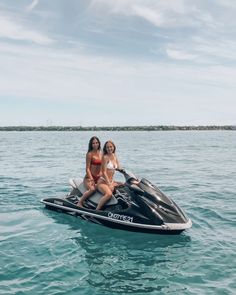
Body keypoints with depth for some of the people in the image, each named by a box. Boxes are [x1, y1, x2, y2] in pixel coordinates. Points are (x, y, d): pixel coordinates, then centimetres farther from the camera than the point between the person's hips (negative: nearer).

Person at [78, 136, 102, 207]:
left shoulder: (100, 153, 13)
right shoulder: (89, 154, -6)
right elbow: (87, 168, -10)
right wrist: (92, 179, -18)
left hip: (98, 178, 6)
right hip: (89, 177, -6)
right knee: (92, 189, -33)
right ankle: (80, 203, -16)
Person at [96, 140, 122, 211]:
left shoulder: (114, 157, 12)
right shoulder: (105, 157, -10)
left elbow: (119, 169, 16)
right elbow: (104, 172, -14)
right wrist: (109, 185, -19)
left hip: (111, 181, 8)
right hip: (103, 182, -8)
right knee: (109, 194, -33)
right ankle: (96, 210, -27)